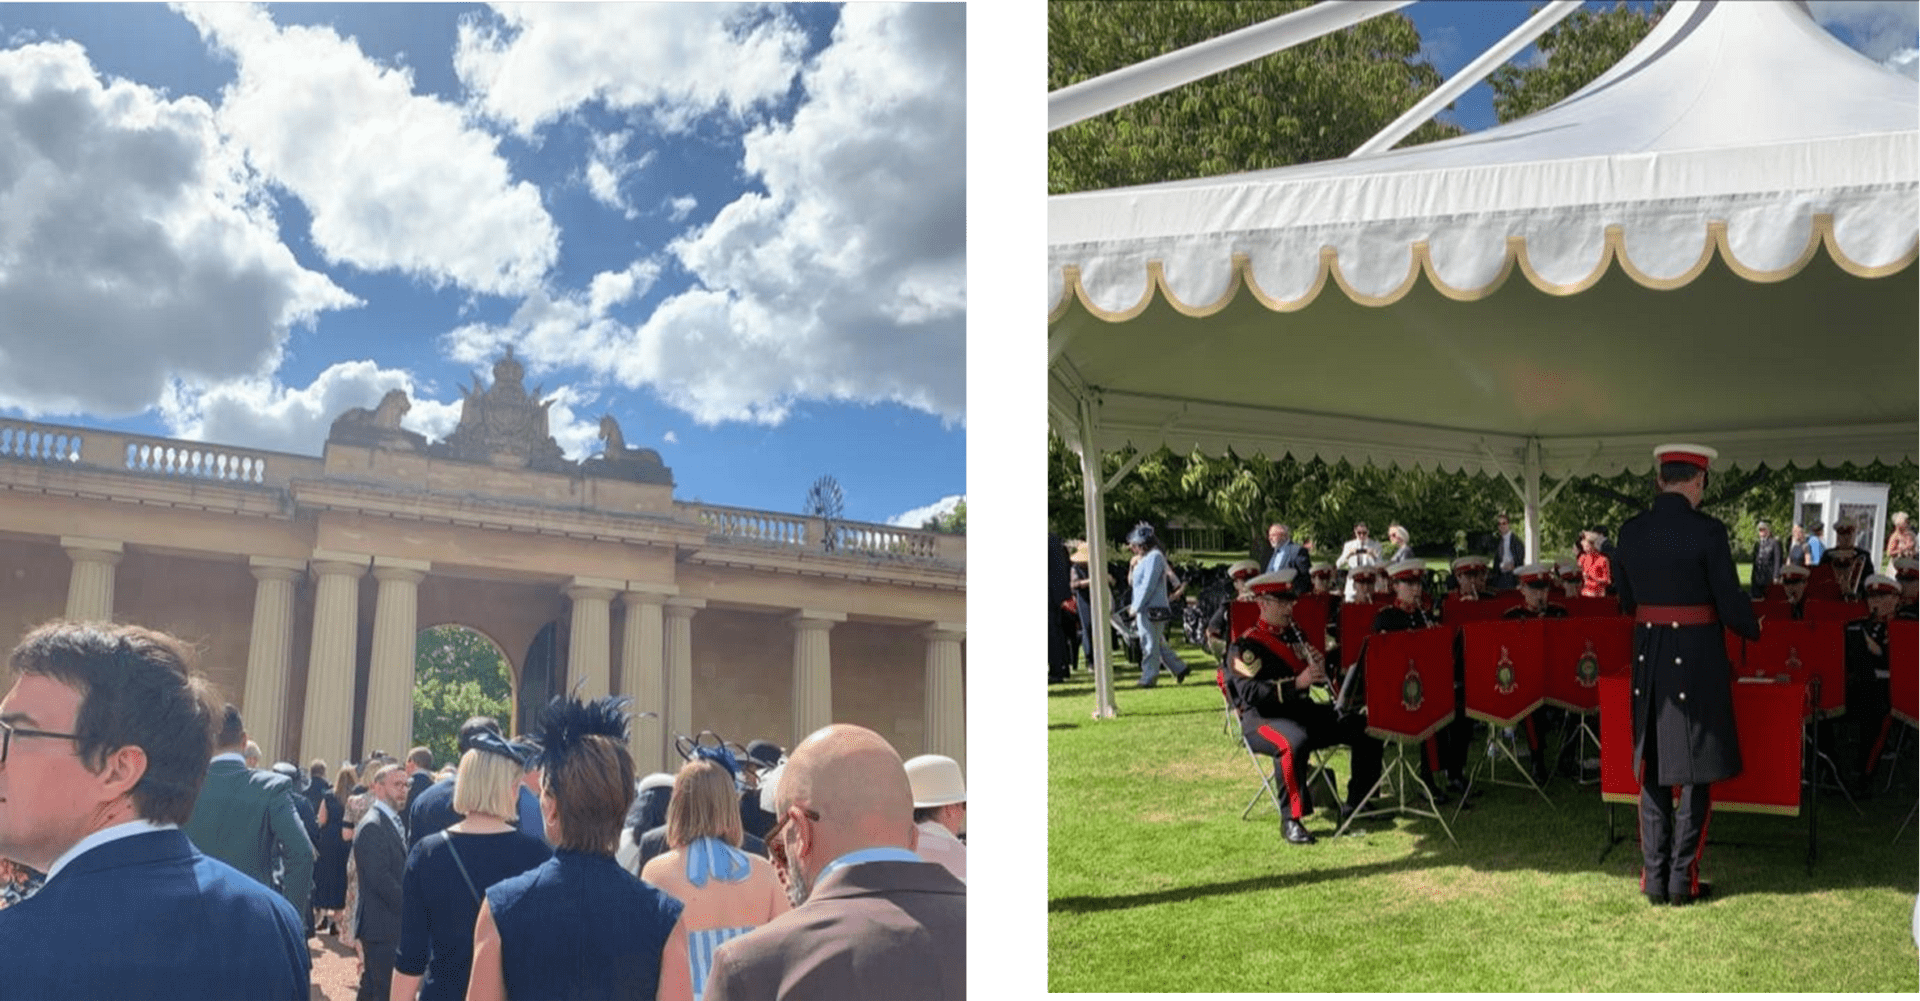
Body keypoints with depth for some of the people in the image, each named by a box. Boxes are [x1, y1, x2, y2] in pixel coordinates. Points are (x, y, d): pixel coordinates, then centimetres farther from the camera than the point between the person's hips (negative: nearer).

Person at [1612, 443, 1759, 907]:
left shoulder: (1630, 531, 0)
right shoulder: (1707, 530, -15)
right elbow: (1731, 604, -12)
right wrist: (1754, 630, 9)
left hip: (1648, 657, 5)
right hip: (1698, 658, -4)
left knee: (1653, 767, 12)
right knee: (1695, 769, 6)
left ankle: (1654, 879, 14)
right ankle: (1682, 880, 9)